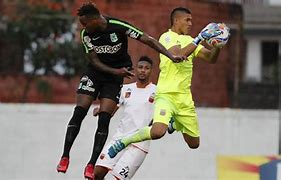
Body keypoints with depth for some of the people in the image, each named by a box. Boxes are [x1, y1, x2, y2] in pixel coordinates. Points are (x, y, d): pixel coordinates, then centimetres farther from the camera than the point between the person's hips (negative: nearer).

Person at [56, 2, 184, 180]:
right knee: (79, 113, -9)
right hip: (95, 73, 2)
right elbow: (94, 61, -9)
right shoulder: (86, 35, -12)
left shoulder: (119, 27, -22)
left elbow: (149, 40, -20)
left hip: (114, 78, -2)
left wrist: (171, 56, -28)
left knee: (104, 120, -10)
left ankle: (91, 165, -4)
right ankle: (65, 157, 0)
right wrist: (116, 71, -24)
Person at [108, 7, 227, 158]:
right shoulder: (167, 37, -5)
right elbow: (178, 55, -23)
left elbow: (211, 58, 12)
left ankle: (174, 123, 41)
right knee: (157, 132, -31)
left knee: (194, 143, 12)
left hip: (185, 98, 7)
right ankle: (123, 142, -9)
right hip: (167, 94, -7)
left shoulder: (189, 40, 17)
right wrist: (200, 39, -23)